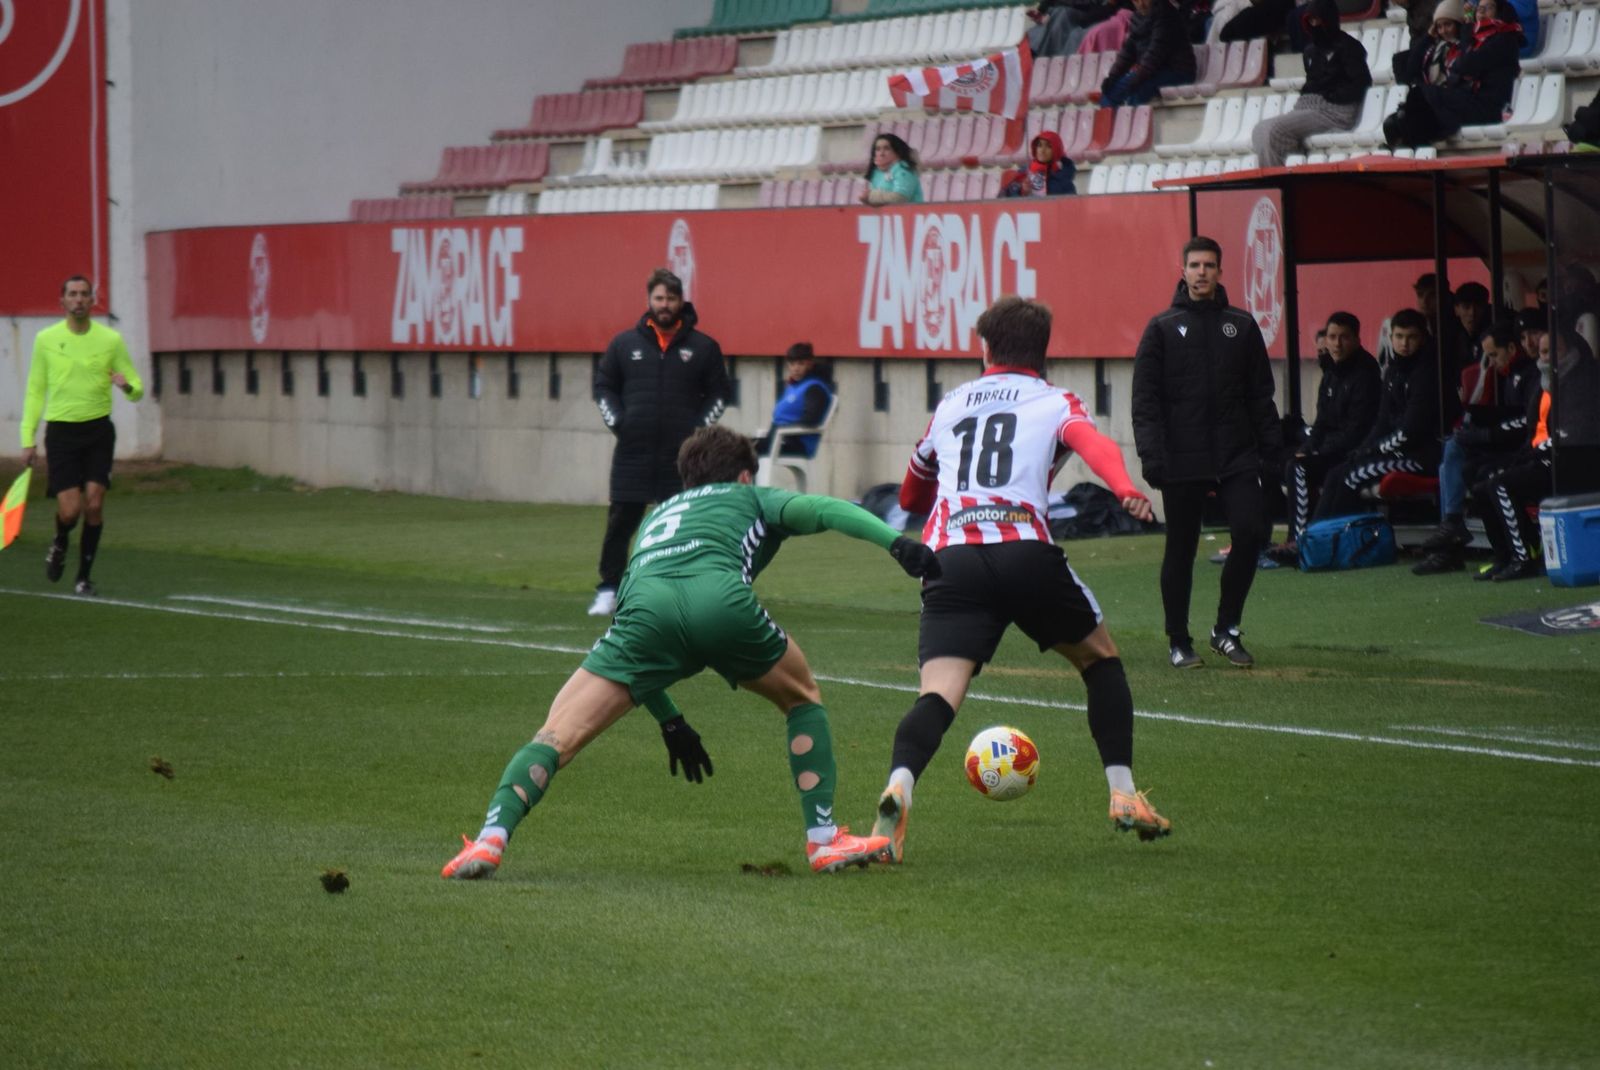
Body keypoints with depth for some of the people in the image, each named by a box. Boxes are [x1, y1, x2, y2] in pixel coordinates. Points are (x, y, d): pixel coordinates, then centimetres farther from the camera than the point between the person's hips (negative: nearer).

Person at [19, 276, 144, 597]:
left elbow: (137, 390, 4)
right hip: (61, 431, 0)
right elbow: (35, 390, 8)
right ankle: (60, 545, 27)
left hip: (98, 430, 0)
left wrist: (128, 386, -21)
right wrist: (28, 439, 3)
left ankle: (84, 577, 7)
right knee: (70, 510, -9)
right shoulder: (46, 339, 2)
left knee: (94, 505, -9)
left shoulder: (111, 340, 0)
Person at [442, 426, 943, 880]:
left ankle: (490, 839, -21)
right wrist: (897, 543, 3)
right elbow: (817, 509, 13)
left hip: (644, 604, 2)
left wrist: (670, 722, 44)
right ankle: (825, 839, 20)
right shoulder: (753, 499, 36)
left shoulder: (659, 515, 45)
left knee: (559, 736, 1)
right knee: (803, 697, 27)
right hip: (719, 596, -2)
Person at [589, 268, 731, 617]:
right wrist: (616, 422, 0)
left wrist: (701, 427, -2)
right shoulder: (625, 343, 7)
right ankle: (609, 590, 9)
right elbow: (603, 385, 14)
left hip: (682, 455, -1)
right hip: (632, 454, 1)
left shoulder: (703, 347, 5)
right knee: (620, 522, 1)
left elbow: (718, 393, 11)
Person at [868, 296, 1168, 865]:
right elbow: (1092, 442, -7)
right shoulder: (1055, 403, 18)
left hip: (949, 561, 1)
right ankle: (1123, 794, 18)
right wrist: (1126, 489, -25)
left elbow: (911, 496, 40)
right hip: (1026, 553, -1)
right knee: (1101, 659, 23)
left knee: (939, 694, -11)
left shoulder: (950, 405, 28)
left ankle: (898, 787, -40)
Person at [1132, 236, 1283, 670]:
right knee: (1180, 550, 3)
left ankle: (1226, 629, 4)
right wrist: (1151, 453, -10)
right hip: (1182, 462, -2)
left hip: (1236, 457, 2)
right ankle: (1179, 642, 14)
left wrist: (1271, 448, 7)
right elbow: (1145, 398, 0)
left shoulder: (1242, 326, 11)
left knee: (1251, 532, -12)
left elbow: (1261, 394, 15)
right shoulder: (1163, 328, 4)